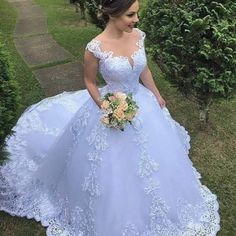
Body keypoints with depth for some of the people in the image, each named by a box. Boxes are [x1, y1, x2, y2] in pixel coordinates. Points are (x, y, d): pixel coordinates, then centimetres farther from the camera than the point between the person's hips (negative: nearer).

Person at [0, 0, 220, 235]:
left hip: (142, 103, 6)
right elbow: (90, 83, -9)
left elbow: (144, 70, 7)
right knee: (116, 168, 12)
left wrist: (157, 96, 16)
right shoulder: (96, 48, -24)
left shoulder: (138, 35, -8)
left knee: (154, 156, 24)